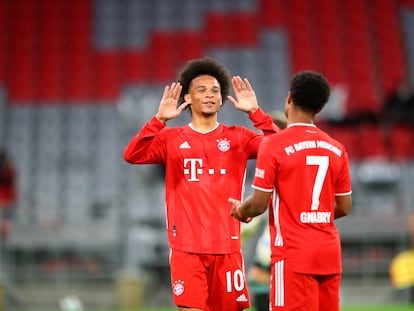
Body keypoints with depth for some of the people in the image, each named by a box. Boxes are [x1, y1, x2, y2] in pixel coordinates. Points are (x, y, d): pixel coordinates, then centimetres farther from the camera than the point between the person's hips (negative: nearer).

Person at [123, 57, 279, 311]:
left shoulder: (238, 137, 7)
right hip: (186, 246, -1)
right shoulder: (171, 138, 5)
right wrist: (160, 119, -18)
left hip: (227, 245, 1)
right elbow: (132, 156, -9)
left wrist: (255, 113, -15)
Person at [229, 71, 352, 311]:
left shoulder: (274, 144, -9)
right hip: (330, 252, 5)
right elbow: (344, 207, 11)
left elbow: (259, 204, -9)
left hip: (294, 254, -5)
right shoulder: (337, 149, 6)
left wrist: (240, 210, 12)